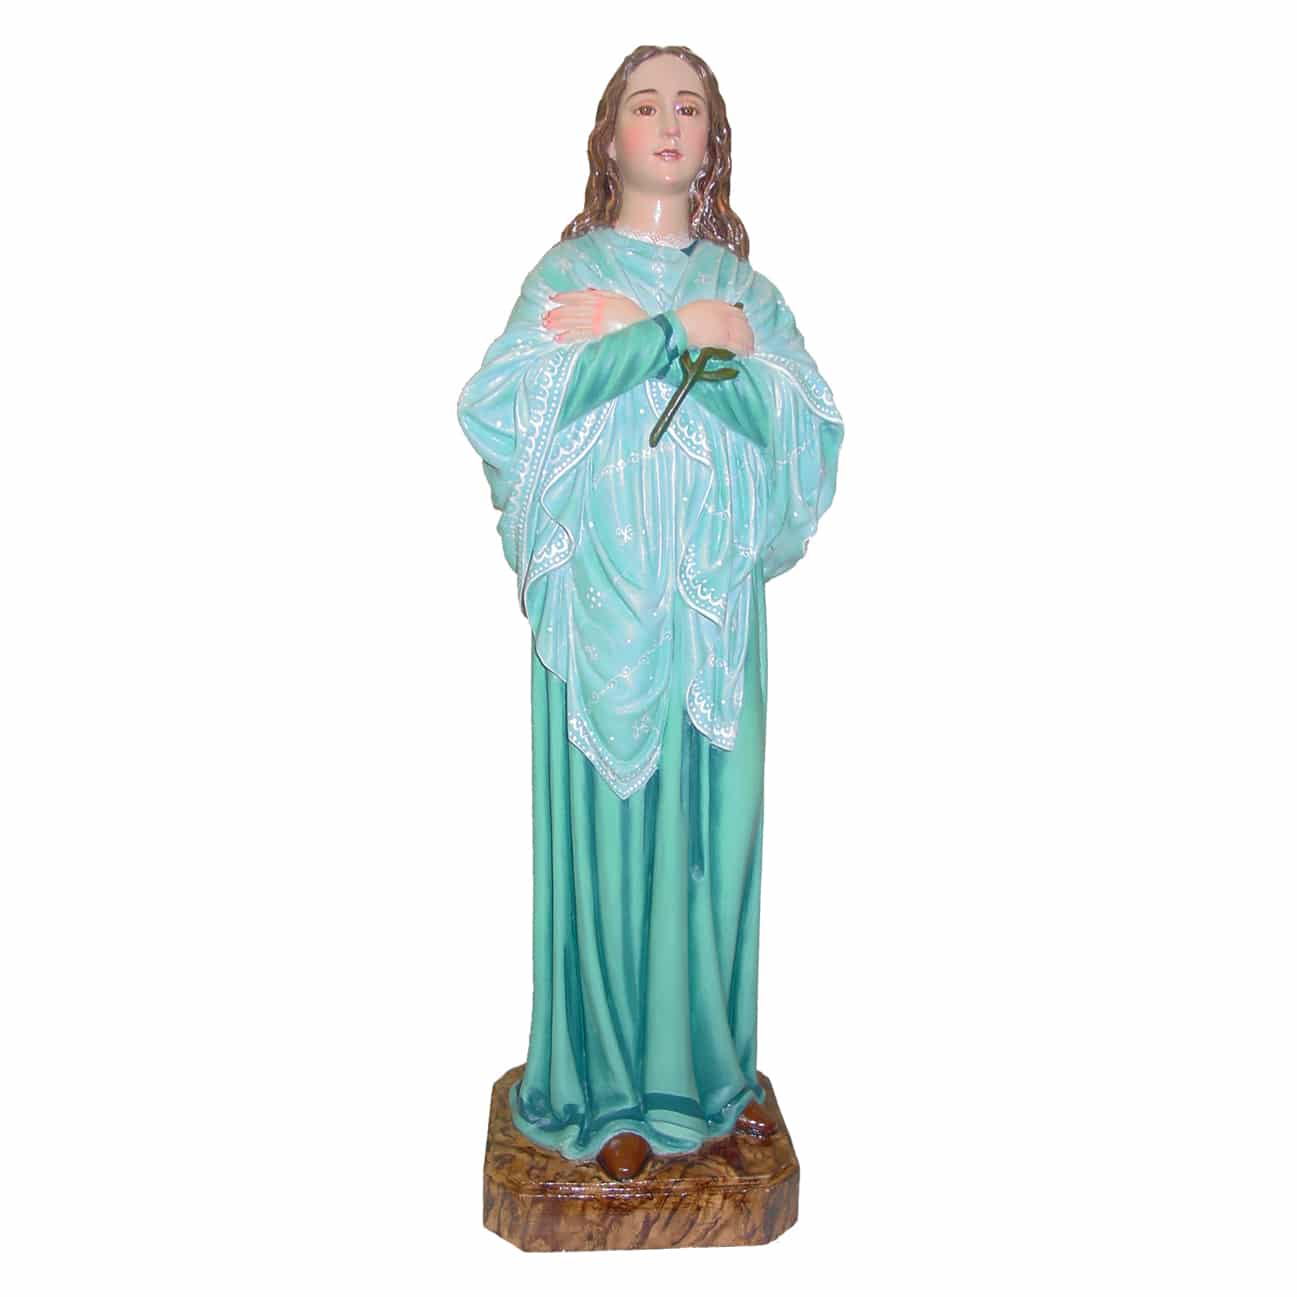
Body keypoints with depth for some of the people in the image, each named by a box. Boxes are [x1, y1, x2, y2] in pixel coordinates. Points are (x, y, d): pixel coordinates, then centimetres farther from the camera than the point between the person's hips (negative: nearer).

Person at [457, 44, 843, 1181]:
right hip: (605, 592, -2)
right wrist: (679, 333, -14)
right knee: (608, 826, 1)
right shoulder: (569, 270, 7)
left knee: (715, 823, 7)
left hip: (718, 597, 3)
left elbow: (805, 427, -3)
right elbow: (502, 404, -12)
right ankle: (609, 1088, 16)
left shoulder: (742, 283, 14)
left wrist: (636, 331, -11)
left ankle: (711, 1064, 24)